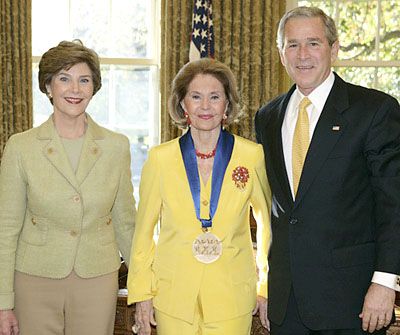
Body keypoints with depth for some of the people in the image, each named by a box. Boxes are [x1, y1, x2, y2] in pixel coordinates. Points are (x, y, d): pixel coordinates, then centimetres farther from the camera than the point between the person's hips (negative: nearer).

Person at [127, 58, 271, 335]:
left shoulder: (252, 156, -2)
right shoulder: (160, 159, -1)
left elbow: (267, 223, 8)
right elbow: (144, 231, 5)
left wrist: (266, 286, 8)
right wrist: (141, 293, 4)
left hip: (232, 299, 0)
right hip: (174, 297, 1)